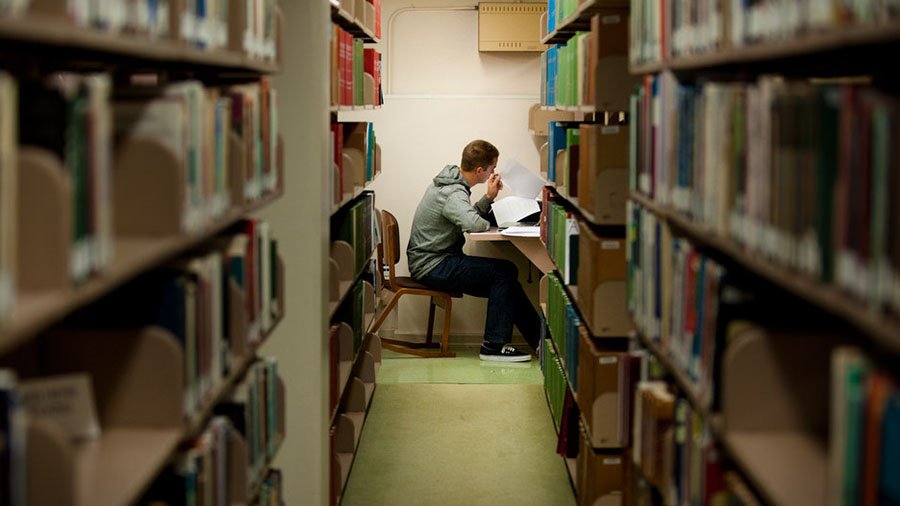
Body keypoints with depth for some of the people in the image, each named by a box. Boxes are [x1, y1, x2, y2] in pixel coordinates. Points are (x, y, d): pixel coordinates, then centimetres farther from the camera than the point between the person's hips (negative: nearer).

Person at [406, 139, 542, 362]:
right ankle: (494, 344, -11)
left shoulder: (451, 181, 9)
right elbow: (474, 224, -39)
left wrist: (489, 197, 3)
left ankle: (538, 337, 9)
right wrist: (489, 223, -16)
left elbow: (467, 217, 18)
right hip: (432, 266, -10)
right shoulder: (453, 193, -22)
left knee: (504, 277, 6)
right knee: (504, 272, -15)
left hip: (430, 260, 10)